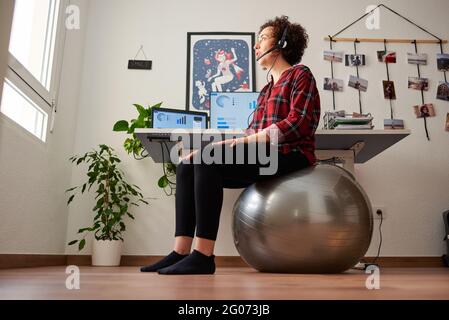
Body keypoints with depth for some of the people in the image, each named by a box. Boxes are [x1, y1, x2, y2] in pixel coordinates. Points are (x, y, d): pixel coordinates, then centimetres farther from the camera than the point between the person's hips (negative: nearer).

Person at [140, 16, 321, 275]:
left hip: (290, 156, -8)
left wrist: (245, 141, -19)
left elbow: (298, 123, -12)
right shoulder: (268, 89, 26)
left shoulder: (300, 74, 3)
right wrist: (228, 145, 2)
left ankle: (203, 256, -28)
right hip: (264, 157, 8)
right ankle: (181, 252, -13)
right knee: (187, 167, -6)